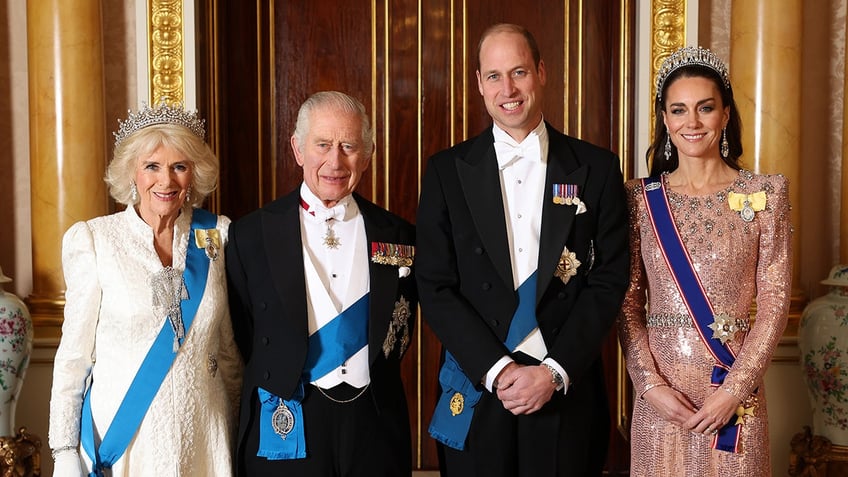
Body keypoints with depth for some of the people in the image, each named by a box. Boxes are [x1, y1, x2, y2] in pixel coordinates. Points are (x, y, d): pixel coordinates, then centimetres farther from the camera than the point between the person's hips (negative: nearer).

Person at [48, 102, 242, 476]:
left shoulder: (216, 234, 0)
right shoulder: (92, 239, -7)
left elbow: (229, 346, 6)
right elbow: (74, 350, -4)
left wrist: (236, 431, 9)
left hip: (202, 435, 2)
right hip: (121, 434, -2)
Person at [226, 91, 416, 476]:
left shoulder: (397, 236, 1)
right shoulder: (251, 234, -4)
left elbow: (402, 328, 10)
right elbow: (242, 336, 0)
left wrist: (375, 380, -1)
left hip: (375, 425, 2)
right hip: (286, 429, -1)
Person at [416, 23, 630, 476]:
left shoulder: (597, 168, 1)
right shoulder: (446, 171, 1)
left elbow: (609, 282, -2)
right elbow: (435, 287, -3)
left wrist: (555, 371, -10)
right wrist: (496, 370, -11)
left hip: (568, 393, 0)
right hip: (475, 392, 0)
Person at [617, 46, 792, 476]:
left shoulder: (764, 194, -2)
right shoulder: (639, 197, 1)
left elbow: (774, 303, -4)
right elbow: (628, 303, 1)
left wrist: (734, 389, -11)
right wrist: (650, 384, -10)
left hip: (735, 386, -1)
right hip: (659, 394, 1)